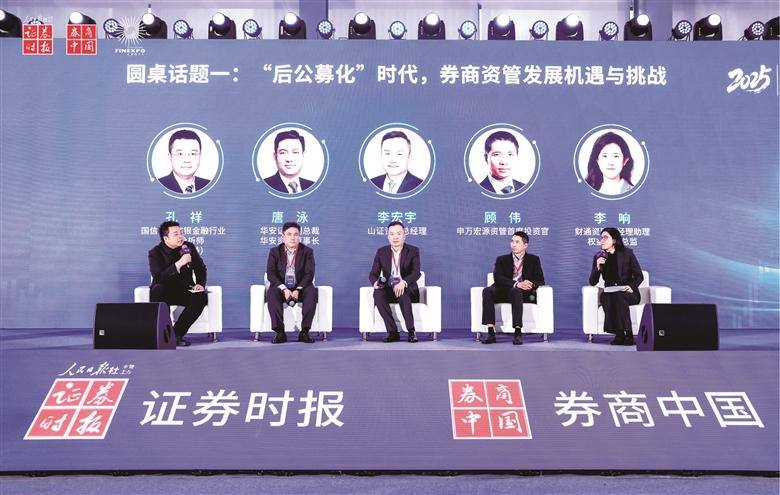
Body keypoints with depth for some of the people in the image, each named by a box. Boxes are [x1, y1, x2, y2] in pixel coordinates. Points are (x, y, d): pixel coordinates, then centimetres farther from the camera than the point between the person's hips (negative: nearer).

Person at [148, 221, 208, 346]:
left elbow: (200, 268, 14)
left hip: (185, 290, 3)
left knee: (201, 297, -27)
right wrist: (179, 263, -32)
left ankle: (177, 333, -21)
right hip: (165, 292, -2)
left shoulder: (189, 247, 2)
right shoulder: (155, 252, -9)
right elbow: (158, 277, -24)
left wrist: (200, 284, -6)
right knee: (157, 289, -36)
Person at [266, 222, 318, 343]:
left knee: (312, 292, -32)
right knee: (271, 293, -33)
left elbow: (309, 274, -7)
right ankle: (280, 332, -31)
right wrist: (284, 289, -22)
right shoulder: (275, 251, 5)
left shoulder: (307, 251, 3)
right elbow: (270, 274, -6)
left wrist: (298, 290, -23)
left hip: (301, 288, 0)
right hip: (281, 288, 0)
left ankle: (304, 332, -27)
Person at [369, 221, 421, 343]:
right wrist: (375, 282, -23)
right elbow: (373, 274, 2)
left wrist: (404, 282, -37)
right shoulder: (381, 252, 5)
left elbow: (416, 273, -16)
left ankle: (411, 331, -29)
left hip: (407, 290, -2)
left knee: (402, 293, -37)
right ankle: (393, 332, -29)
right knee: (378, 294, -32)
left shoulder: (413, 251, -2)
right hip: (388, 290, 2)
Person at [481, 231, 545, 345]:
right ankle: (491, 333, -35)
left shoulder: (533, 260, 14)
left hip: (523, 294, -1)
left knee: (515, 292, -38)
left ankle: (518, 333, -41)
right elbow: (497, 278, -5)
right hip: (503, 292, 1)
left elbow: (540, 280, 5)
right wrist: (516, 284, -21)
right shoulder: (502, 259, 13)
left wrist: (531, 285, -20)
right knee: (487, 291, -30)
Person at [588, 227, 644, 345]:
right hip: (610, 293, 2)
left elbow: (639, 276, 0)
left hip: (628, 293, -2)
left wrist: (631, 286, -20)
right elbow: (592, 282, 2)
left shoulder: (627, 253, 0)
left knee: (618, 296, -35)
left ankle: (628, 334, -33)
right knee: (604, 297, -32)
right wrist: (598, 267, -15)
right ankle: (619, 335, -31)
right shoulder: (599, 257, 6)